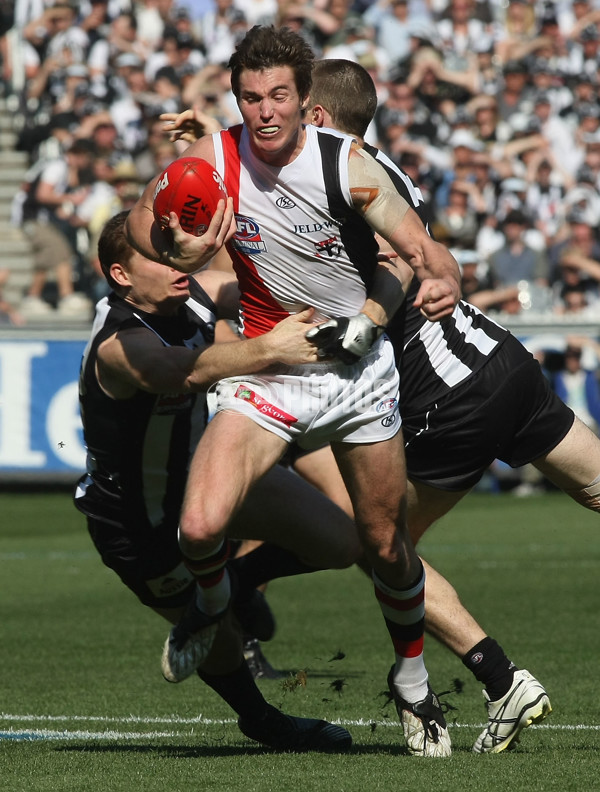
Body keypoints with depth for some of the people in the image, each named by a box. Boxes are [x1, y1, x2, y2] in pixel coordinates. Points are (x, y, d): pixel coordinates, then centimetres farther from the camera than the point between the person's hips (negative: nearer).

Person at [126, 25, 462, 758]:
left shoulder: (345, 165, -17)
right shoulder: (213, 158, -12)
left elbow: (422, 248, -16)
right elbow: (140, 220, 0)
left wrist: (442, 282, -40)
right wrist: (176, 251, -23)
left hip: (357, 365, 0)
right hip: (265, 367, 0)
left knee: (386, 545, 8)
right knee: (201, 525, -21)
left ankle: (412, 682, 35)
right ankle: (212, 606, 15)